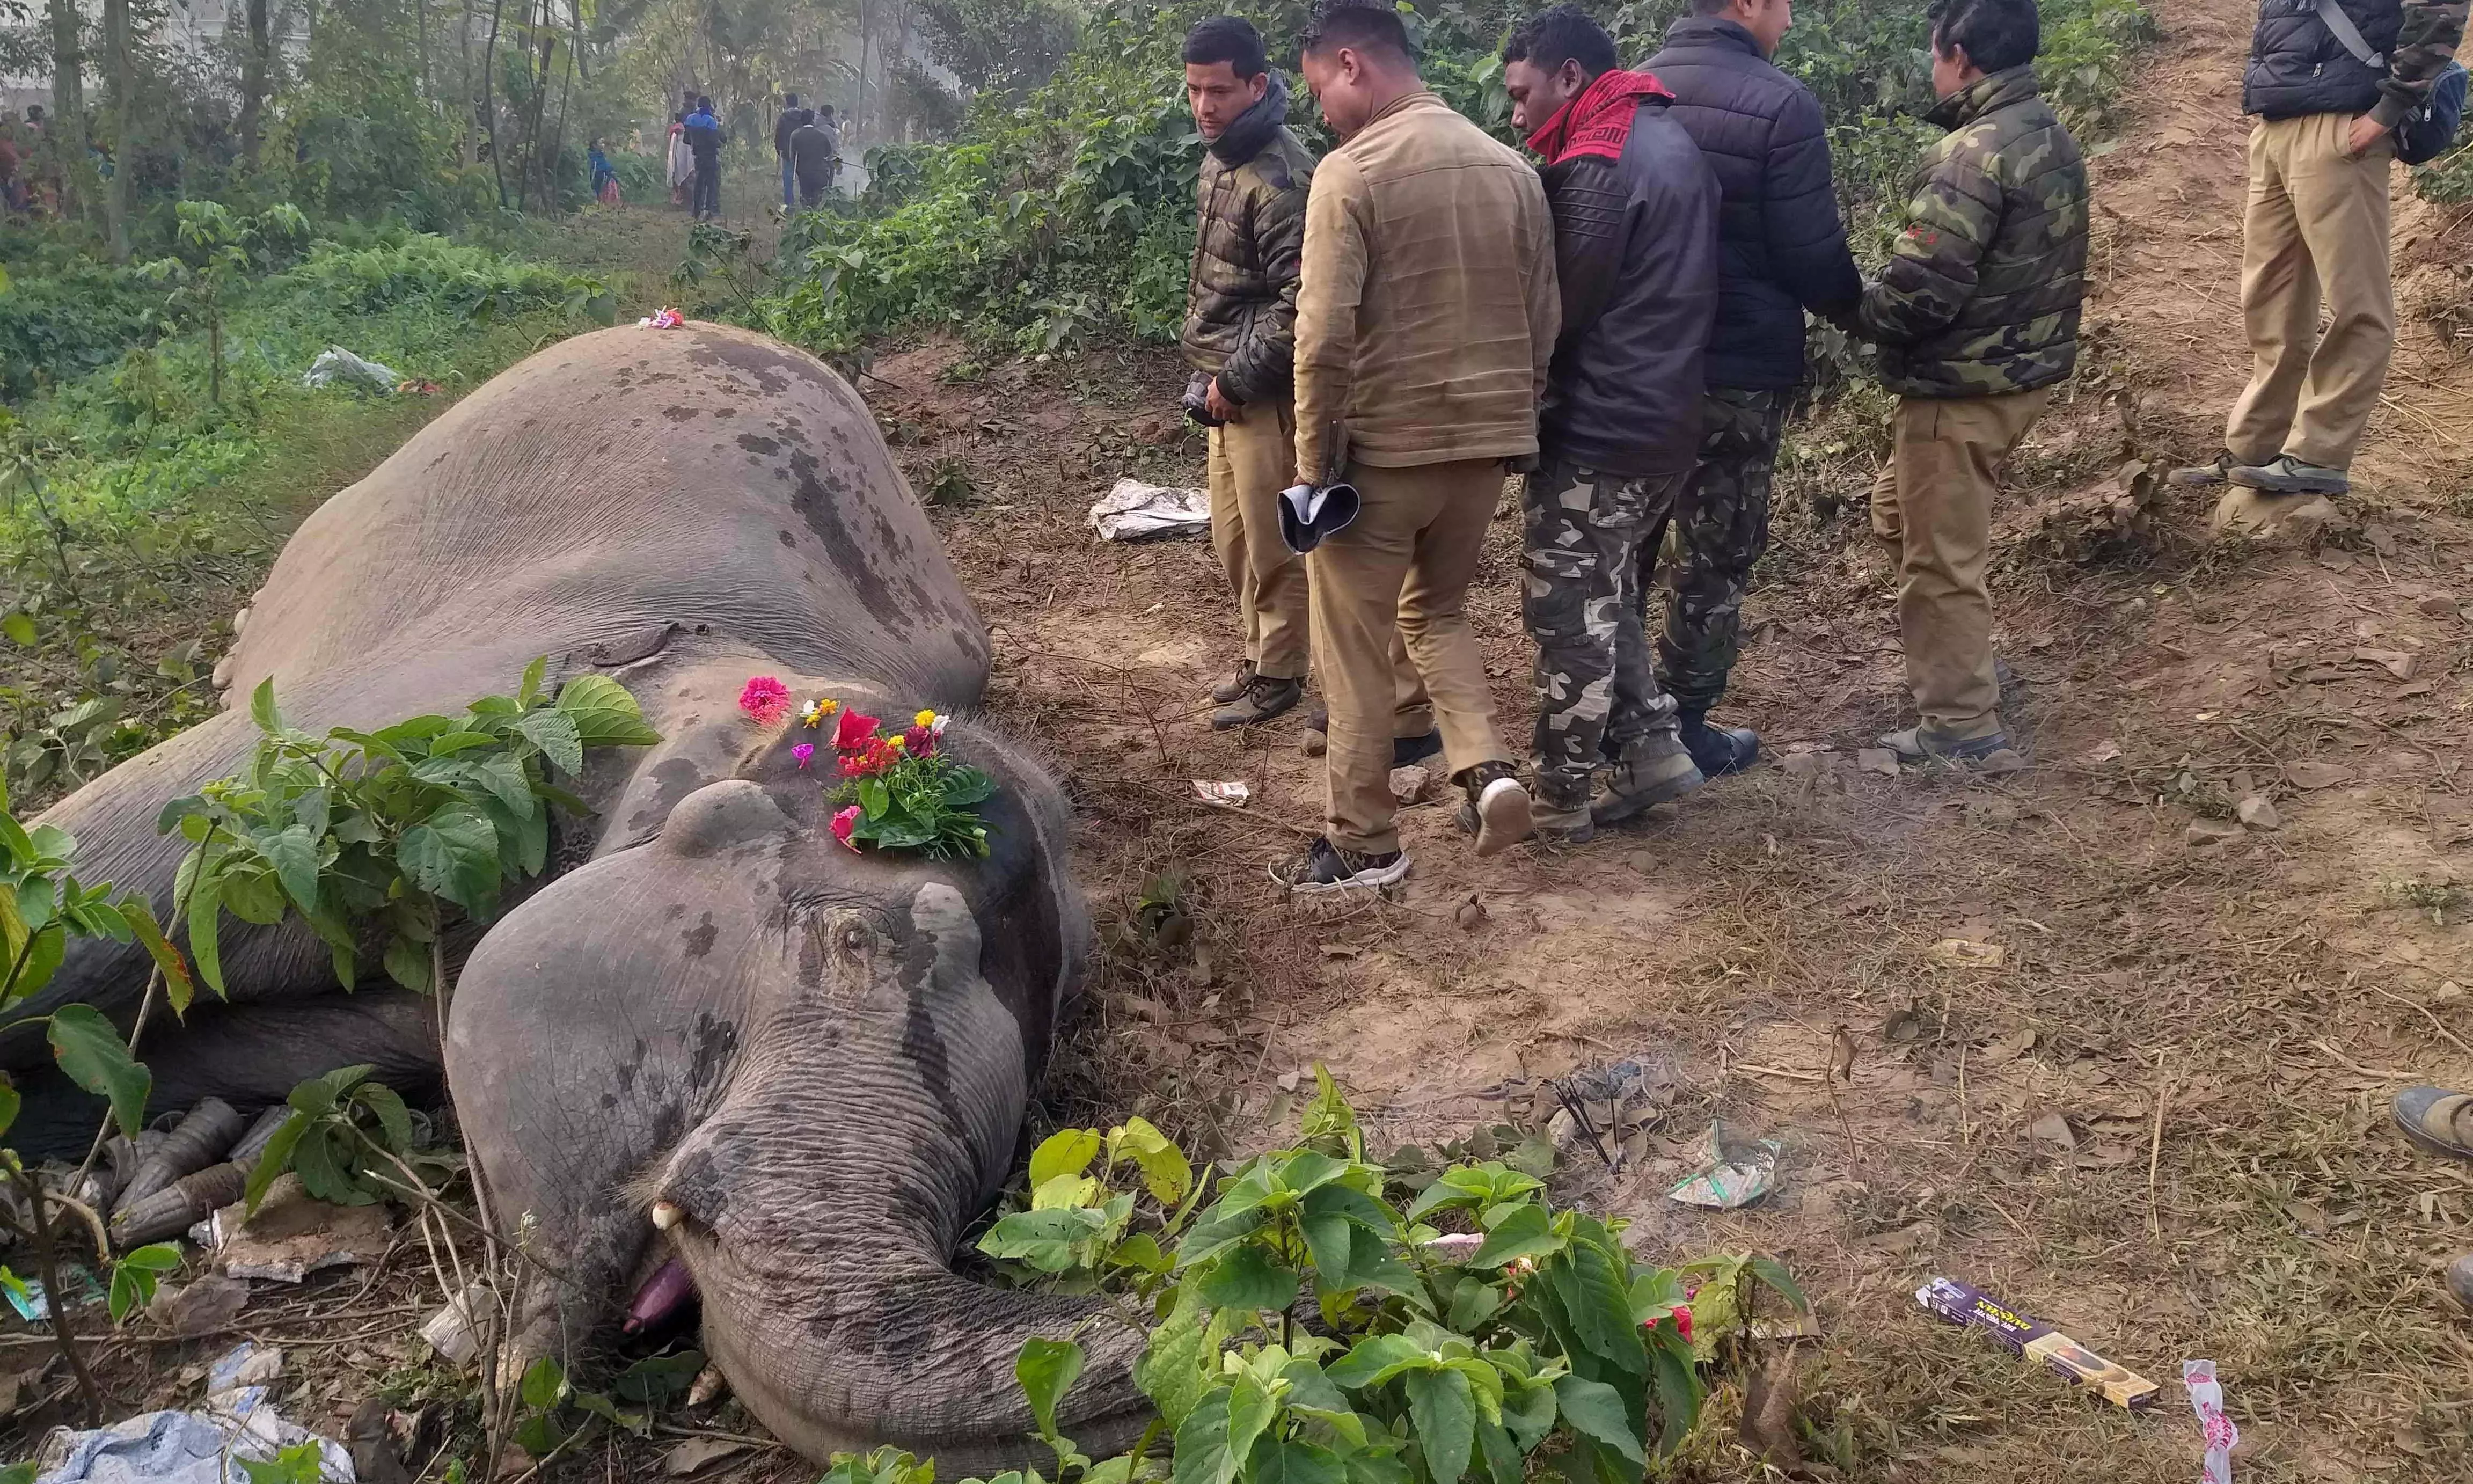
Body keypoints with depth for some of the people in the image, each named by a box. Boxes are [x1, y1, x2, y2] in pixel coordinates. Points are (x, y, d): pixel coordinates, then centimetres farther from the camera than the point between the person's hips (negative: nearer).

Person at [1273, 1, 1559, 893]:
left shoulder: (1350, 173, -13)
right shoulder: (1513, 170, 6)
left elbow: (1325, 337, -17)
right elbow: (1545, 321, 9)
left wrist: (1313, 466, -9)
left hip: (1381, 448, -6)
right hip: (1486, 442, 6)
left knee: (1354, 650, 8)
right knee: (1436, 611, 25)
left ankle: (1364, 845, 16)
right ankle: (1488, 769, 6)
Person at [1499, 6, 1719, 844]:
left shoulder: (1595, 167, -17)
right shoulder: (1670, 141, 14)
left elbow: (1553, 311, -16)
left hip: (1596, 434, -9)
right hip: (1664, 422, 9)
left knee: (1569, 617, 1)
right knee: (1606, 599, 21)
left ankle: (1559, 802, 10)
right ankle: (1650, 752, 22)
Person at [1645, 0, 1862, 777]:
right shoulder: (1780, 104, -16)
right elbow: (1810, 252, -14)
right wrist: (1852, 305, 6)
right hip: (1738, 370, -6)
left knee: (1620, 546, 18)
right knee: (1717, 556, 8)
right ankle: (1686, 730, 15)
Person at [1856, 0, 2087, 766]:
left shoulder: (1974, 154, -21)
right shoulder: (2053, 136, 9)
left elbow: (1919, 291, -26)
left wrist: (1857, 308, -6)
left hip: (1963, 386, -9)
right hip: (2024, 367, 9)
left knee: (1940, 557, 2)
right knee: (1898, 510, 25)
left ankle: (1964, 729, 10)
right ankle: (1965, 662, 33)